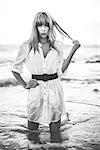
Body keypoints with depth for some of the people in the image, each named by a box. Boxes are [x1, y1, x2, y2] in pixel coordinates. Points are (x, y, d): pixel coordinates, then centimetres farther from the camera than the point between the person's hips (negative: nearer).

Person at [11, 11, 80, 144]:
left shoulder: (57, 46, 5)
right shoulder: (27, 46, -1)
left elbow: (61, 70, 3)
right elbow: (15, 68, 10)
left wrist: (73, 51, -1)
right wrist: (25, 85, 1)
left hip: (54, 87, 2)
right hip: (36, 87, -1)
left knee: (55, 117, 7)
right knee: (34, 116, 4)